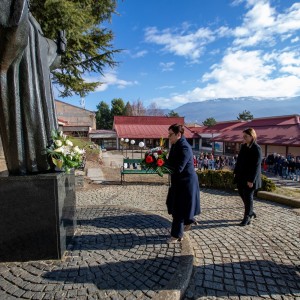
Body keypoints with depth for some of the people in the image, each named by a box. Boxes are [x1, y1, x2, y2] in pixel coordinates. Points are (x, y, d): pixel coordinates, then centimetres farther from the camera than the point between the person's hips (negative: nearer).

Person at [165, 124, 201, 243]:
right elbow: (172, 161, 12)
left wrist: (164, 162, -21)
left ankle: (177, 235, 19)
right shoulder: (175, 145, 5)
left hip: (186, 182, -9)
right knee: (174, 205, 20)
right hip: (178, 181, 9)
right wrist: (165, 162, -8)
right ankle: (189, 220, 44)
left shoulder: (184, 148, -25)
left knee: (179, 208, 2)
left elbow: (178, 168, -30)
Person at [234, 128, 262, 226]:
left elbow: (256, 166, -18)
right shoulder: (243, 146, 7)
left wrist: (251, 180, -20)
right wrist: (236, 172, 11)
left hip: (249, 178, -7)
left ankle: (247, 217, 18)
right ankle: (250, 212, 36)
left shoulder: (256, 149, -14)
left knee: (248, 196, 3)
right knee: (242, 194, 16)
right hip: (241, 176, 8)